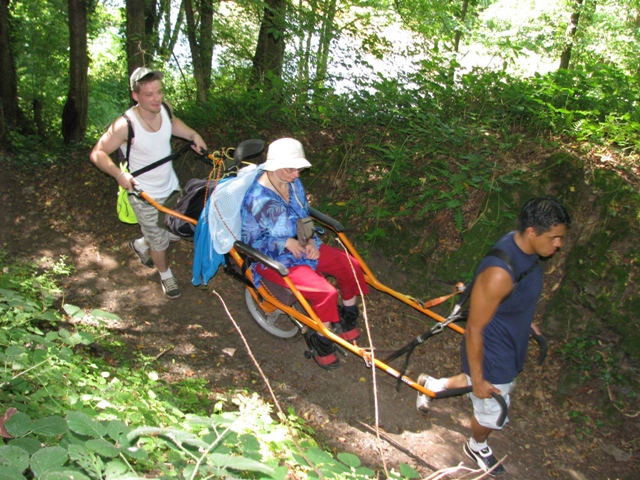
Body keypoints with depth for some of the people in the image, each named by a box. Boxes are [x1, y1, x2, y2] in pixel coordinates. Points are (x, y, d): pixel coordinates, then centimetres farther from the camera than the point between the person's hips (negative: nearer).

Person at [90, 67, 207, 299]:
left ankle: (141, 245, 48)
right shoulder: (126, 125, -28)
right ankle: (165, 275, 41)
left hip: (171, 186, 6)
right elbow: (98, 153, -18)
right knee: (159, 240, 10)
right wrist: (119, 174, -32)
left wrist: (193, 134, 1)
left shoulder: (164, 109, -11)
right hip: (145, 196, -6)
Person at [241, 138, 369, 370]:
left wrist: (311, 240, -6)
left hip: (301, 245, 8)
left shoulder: (293, 183, -2)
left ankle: (347, 322, 18)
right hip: (274, 259, -8)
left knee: (350, 265, -4)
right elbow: (251, 241, -15)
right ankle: (321, 342, 1)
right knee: (325, 292, -25)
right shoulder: (257, 199, -23)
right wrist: (285, 243, -25)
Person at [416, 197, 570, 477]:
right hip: (490, 356, -8)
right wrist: (478, 379, -19)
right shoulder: (499, 273, -39)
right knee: (492, 416, 19)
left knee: (493, 383, 33)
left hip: (510, 348, 8)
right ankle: (477, 448, 53)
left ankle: (432, 386, 51)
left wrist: (525, 321, 25)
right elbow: (474, 330, -29)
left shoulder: (524, 248, -11)